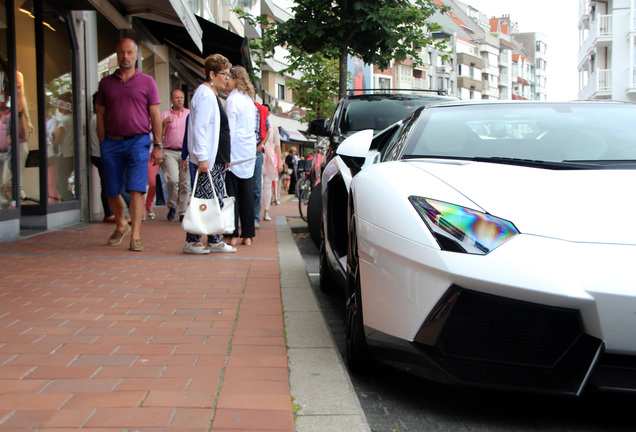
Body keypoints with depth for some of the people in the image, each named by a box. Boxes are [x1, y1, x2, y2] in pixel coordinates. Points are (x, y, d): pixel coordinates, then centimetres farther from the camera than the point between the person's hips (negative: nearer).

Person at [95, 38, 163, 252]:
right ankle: (121, 225, 32)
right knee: (112, 191, 8)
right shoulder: (106, 82, 12)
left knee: (136, 189, -10)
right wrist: (102, 144, 6)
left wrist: (158, 145, -2)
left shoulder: (147, 82, 7)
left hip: (138, 141, -3)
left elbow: (155, 116, 4)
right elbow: (100, 115, 13)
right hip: (112, 142, 3)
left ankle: (135, 235, -7)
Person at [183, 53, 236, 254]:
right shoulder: (205, 95, -10)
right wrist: (202, 158, -22)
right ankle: (191, 241, 1)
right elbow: (199, 129, -18)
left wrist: (225, 158, 22)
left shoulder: (212, 95, 21)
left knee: (217, 200, 10)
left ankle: (215, 241, 15)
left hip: (217, 160, 10)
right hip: (207, 160, -10)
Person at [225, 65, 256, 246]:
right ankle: (247, 234, 9)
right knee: (247, 193, 6)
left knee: (232, 193, -1)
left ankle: (233, 234, -1)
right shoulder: (249, 100, 14)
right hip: (249, 151, 7)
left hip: (235, 151, -7)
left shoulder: (232, 100, -9)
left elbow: (229, 129, -12)